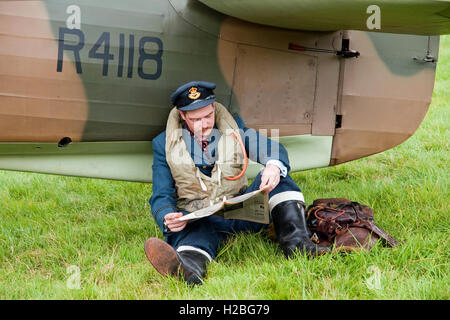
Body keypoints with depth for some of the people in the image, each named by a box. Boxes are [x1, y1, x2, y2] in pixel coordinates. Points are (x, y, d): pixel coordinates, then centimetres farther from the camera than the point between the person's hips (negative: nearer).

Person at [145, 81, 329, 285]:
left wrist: (274, 166, -28)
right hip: (199, 220, -3)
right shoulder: (164, 144, 4)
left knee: (276, 175, -16)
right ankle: (189, 265, -75)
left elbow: (273, 149, 0)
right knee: (196, 236, -38)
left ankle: (295, 242, -32)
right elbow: (161, 197, 1)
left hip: (242, 213, 4)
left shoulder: (233, 126, 10)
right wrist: (169, 219, -26)